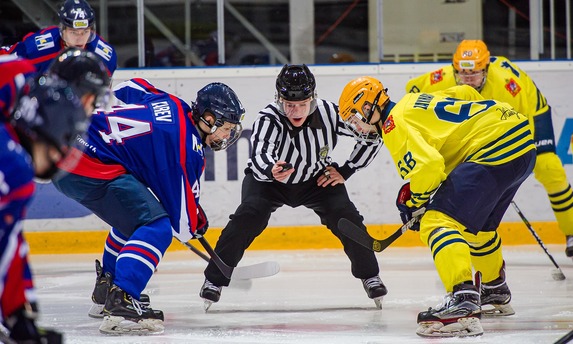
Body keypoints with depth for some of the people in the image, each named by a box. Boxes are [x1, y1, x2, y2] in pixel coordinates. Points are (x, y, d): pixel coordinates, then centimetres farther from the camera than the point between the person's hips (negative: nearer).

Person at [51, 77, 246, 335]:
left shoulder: (171, 103, 12)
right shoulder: (187, 145, -11)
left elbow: (125, 90, 30)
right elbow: (181, 219, -5)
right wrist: (197, 223, 17)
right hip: (91, 168, -10)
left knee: (135, 213, 30)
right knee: (156, 228, -15)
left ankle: (106, 288, 42)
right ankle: (120, 303, -28)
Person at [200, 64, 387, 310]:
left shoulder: (330, 113, -25)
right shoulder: (268, 119, -34)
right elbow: (260, 158, -51)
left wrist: (345, 170, -11)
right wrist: (271, 170, -73)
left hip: (315, 179, 2)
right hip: (268, 179, -2)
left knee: (345, 216, -16)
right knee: (248, 216, -24)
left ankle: (369, 275, 7)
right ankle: (215, 279, -11)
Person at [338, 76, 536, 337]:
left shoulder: (395, 124, -8)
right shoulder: (416, 101, 21)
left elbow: (427, 165, -20)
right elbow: (466, 93, 31)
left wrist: (413, 202, -4)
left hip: (495, 148, -11)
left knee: (438, 222, -18)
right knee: (477, 223, 32)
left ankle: (463, 302, -37)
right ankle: (495, 289, 53)